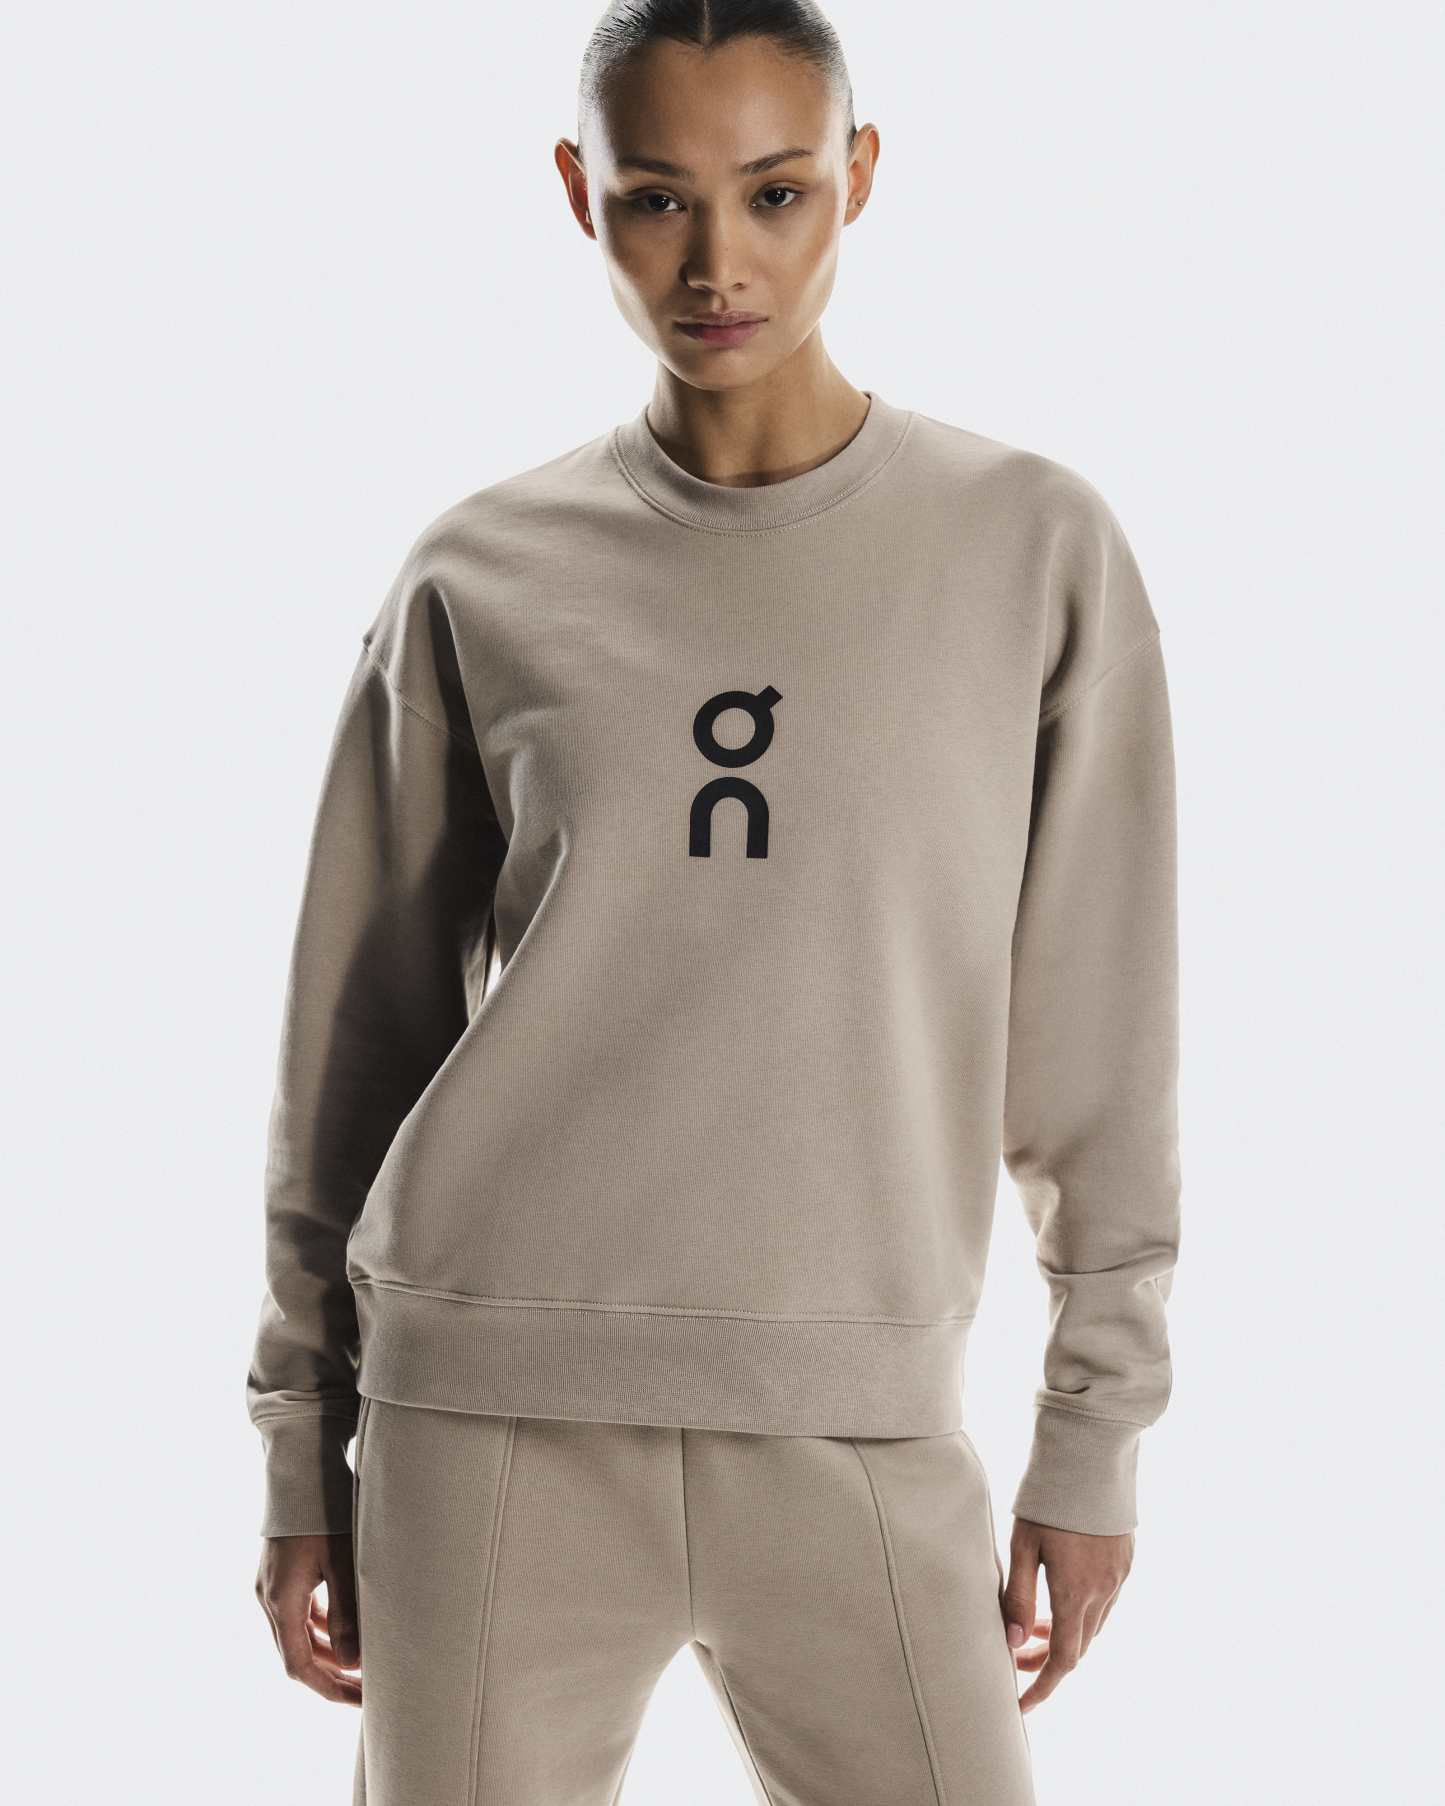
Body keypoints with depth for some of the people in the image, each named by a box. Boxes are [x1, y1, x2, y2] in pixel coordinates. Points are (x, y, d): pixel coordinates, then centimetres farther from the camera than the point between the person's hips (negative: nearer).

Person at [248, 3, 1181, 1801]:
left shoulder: (1035, 551, 2)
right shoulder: (479, 583, 4)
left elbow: (1096, 1035, 5)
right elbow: (361, 1023, 9)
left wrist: (1094, 1434, 4)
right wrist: (302, 1445, 10)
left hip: (859, 1427, 0)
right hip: (494, 1405, 1)